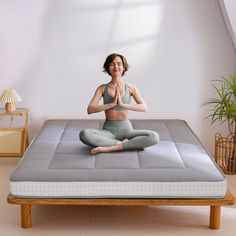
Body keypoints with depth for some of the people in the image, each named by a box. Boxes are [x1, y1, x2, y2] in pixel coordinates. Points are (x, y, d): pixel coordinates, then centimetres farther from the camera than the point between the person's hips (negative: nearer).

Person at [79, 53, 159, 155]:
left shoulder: (131, 88, 2)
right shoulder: (103, 88, 2)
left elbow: (144, 107, -11)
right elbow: (90, 109, -10)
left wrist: (123, 104, -23)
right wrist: (112, 104, -18)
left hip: (126, 130, 0)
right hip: (108, 131, 0)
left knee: (154, 137, -26)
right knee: (84, 134, -31)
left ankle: (110, 148, -26)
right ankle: (123, 144, -22)